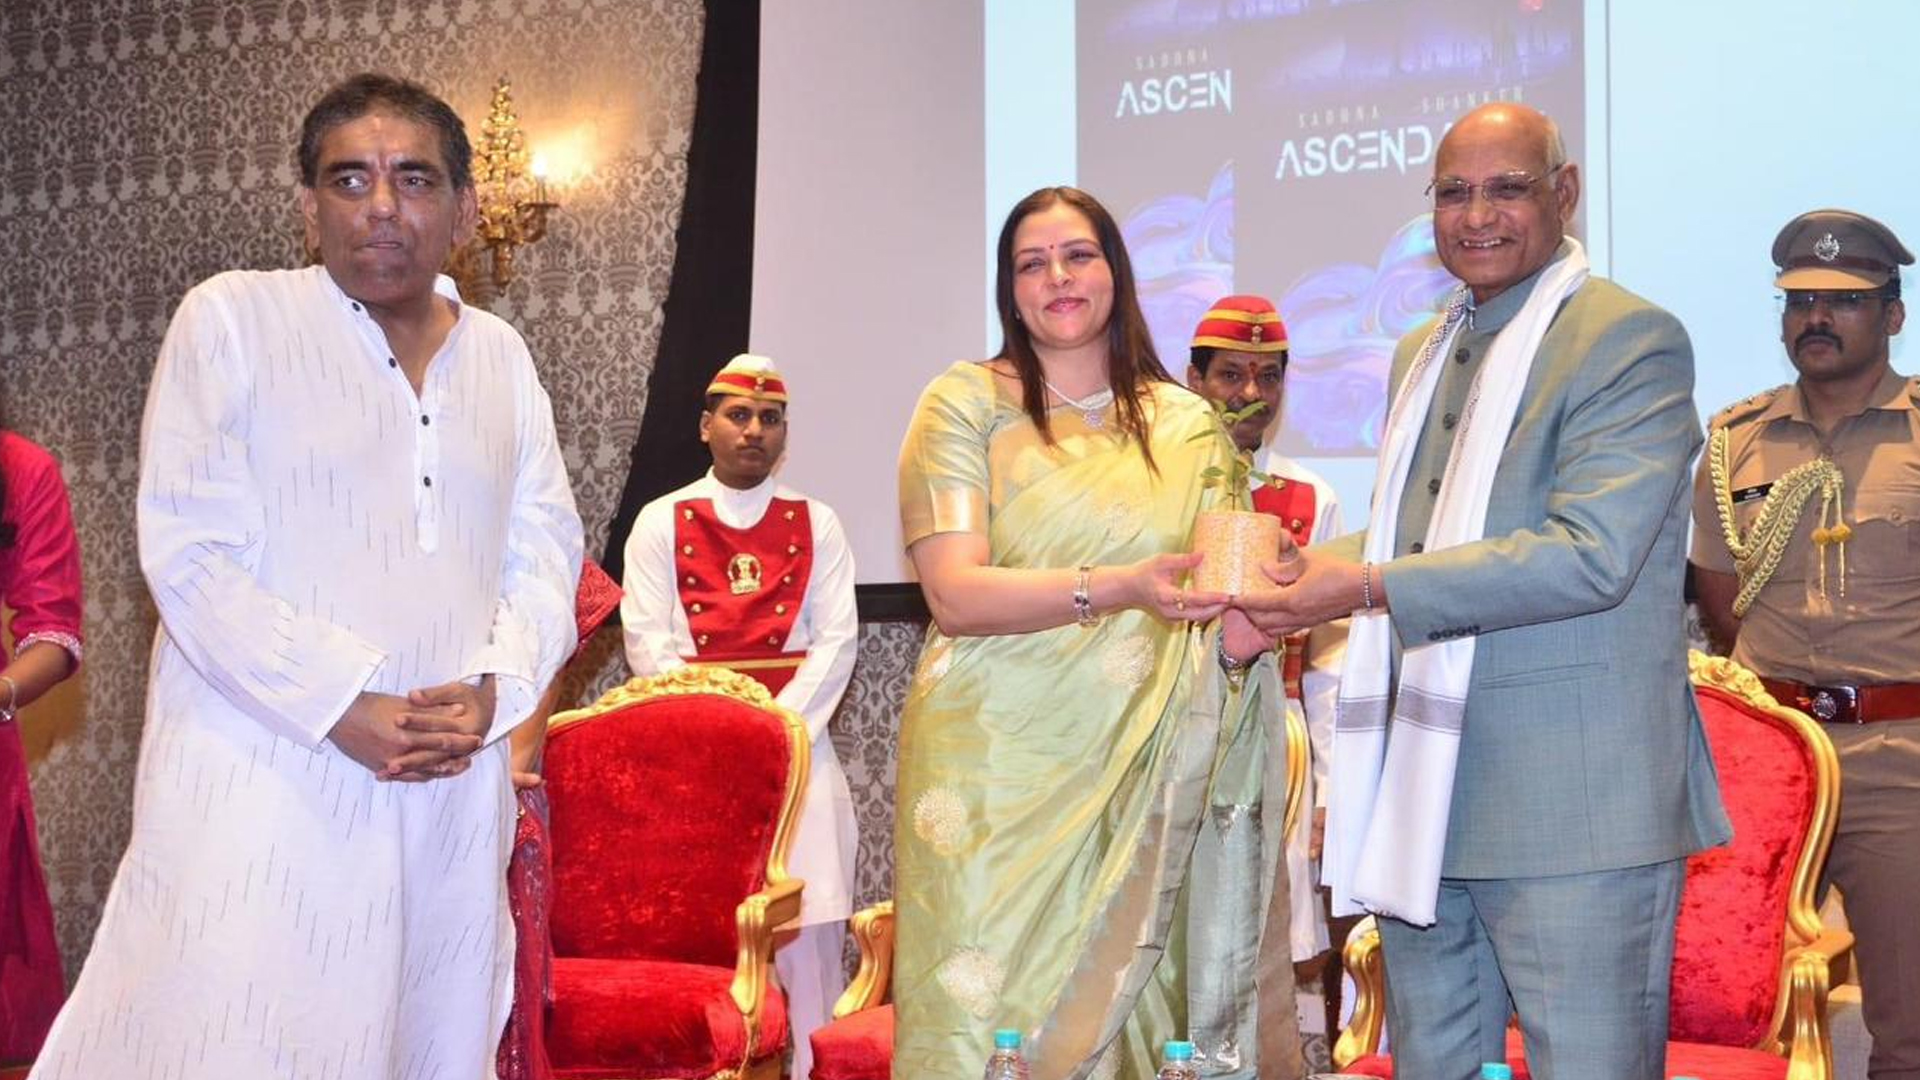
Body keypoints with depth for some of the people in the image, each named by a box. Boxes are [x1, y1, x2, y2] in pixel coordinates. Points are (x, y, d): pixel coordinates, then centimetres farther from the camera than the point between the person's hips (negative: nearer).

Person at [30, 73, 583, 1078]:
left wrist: (493, 688, -8)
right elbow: (189, 553, -8)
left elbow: (544, 553, 11)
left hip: (454, 789, 4)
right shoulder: (231, 318, -1)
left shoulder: (500, 356, 12)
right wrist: (343, 708, -15)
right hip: (266, 780, -4)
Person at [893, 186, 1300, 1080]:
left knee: (1128, 1005, 5)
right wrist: (1119, 588, -24)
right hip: (1000, 768, -3)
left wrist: (1242, 630, -8)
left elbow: (1223, 581, 15)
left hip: (1143, 776, 3)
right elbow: (954, 594, -11)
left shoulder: (1185, 424, 12)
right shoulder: (966, 403, 0)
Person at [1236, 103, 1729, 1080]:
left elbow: (1594, 553, -20)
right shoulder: (1421, 354, 18)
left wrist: (1370, 587, -20)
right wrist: (1301, 571, 8)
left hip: (1572, 810, -7)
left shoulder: (1631, 339, -8)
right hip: (1424, 795, 8)